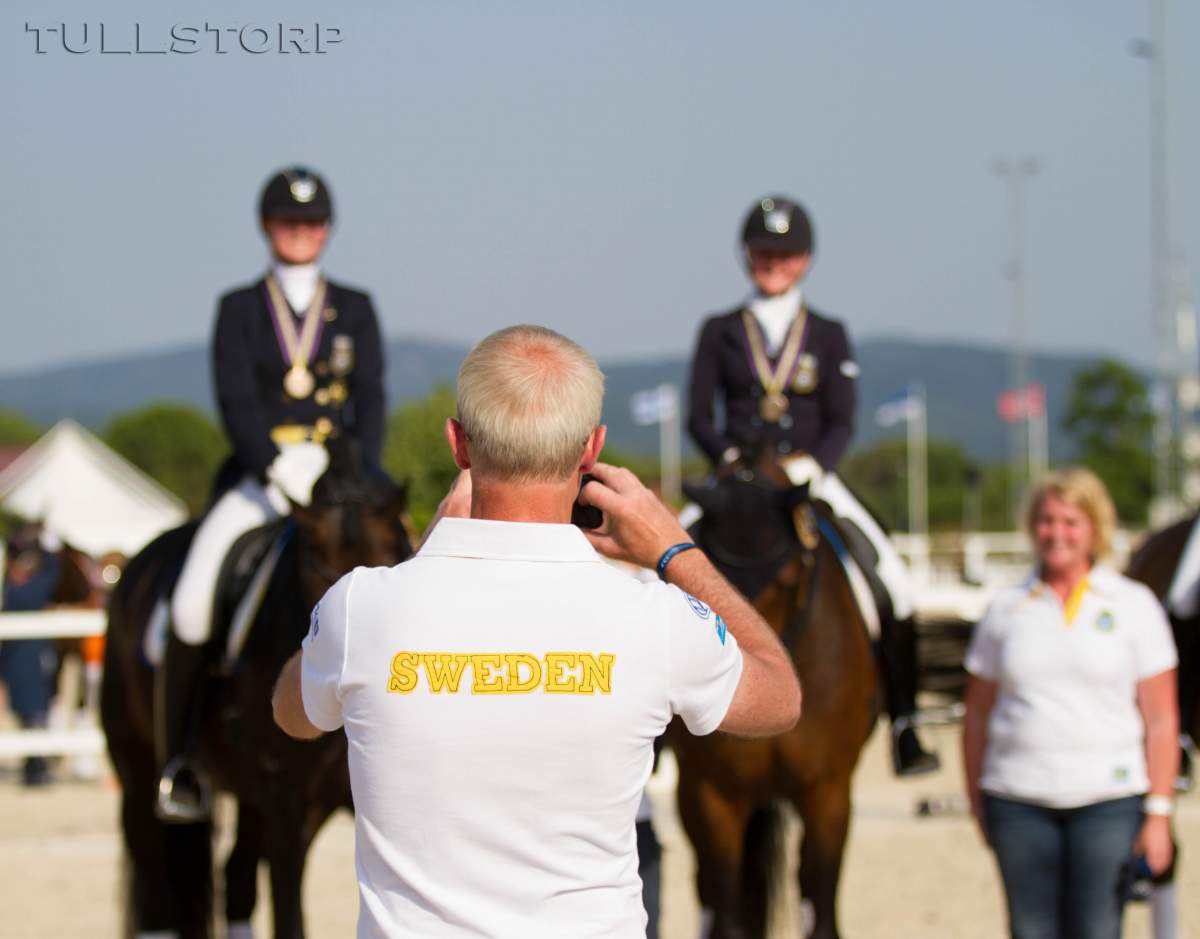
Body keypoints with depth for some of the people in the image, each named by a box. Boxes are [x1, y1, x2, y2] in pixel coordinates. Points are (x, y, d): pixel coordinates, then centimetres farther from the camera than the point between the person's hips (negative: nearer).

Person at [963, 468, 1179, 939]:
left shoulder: (1134, 605, 3)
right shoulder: (1006, 609, 9)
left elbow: (1161, 719, 1)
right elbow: (977, 715, 11)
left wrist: (1159, 811, -5)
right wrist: (977, 803, 5)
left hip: (1108, 798, -2)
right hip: (1019, 800, 2)